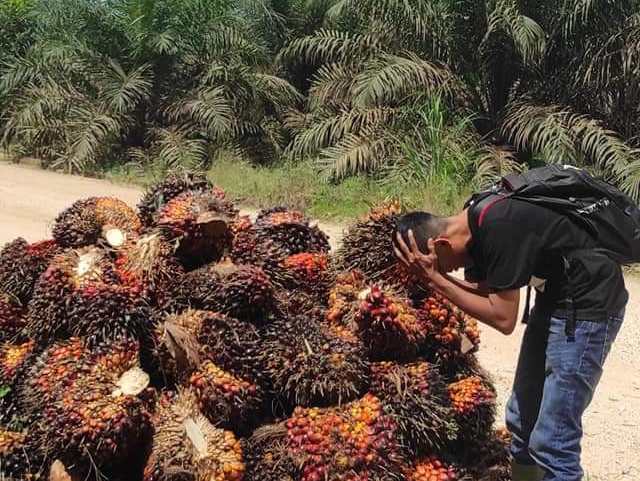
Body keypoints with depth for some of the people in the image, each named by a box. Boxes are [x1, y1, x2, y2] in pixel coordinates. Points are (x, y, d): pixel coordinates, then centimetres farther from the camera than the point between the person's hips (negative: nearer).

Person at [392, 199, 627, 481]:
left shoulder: (499, 229, -29)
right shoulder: (473, 223, -1)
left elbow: (503, 319, -24)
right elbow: (482, 293, 4)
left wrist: (435, 280, -21)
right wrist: (434, 277, -11)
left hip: (588, 306, -9)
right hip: (554, 298, 9)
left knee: (551, 440, -6)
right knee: (522, 419, 16)